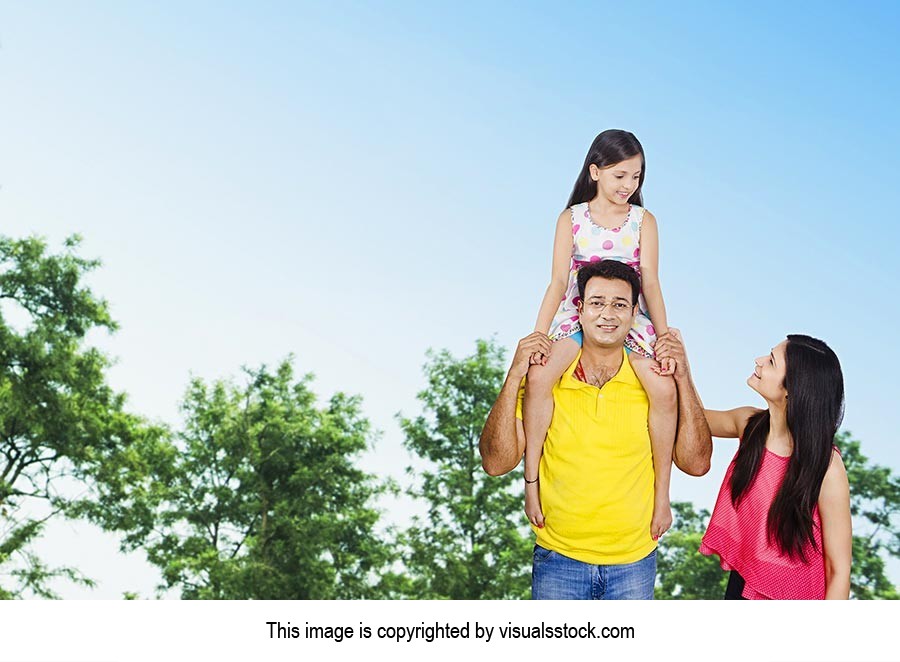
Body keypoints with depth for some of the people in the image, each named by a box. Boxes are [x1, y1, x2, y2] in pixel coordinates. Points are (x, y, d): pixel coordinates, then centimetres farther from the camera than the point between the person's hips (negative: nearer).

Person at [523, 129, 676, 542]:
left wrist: (665, 337, -13)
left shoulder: (644, 221, 8)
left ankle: (662, 494, -16)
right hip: (577, 318, 0)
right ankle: (531, 480, -22)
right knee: (539, 375, -32)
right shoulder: (571, 219, 6)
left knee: (664, 390, -28)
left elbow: (650, 282, 0)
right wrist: (539, 333, -16)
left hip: (631, 321, 0)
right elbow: (559, 281, -2)